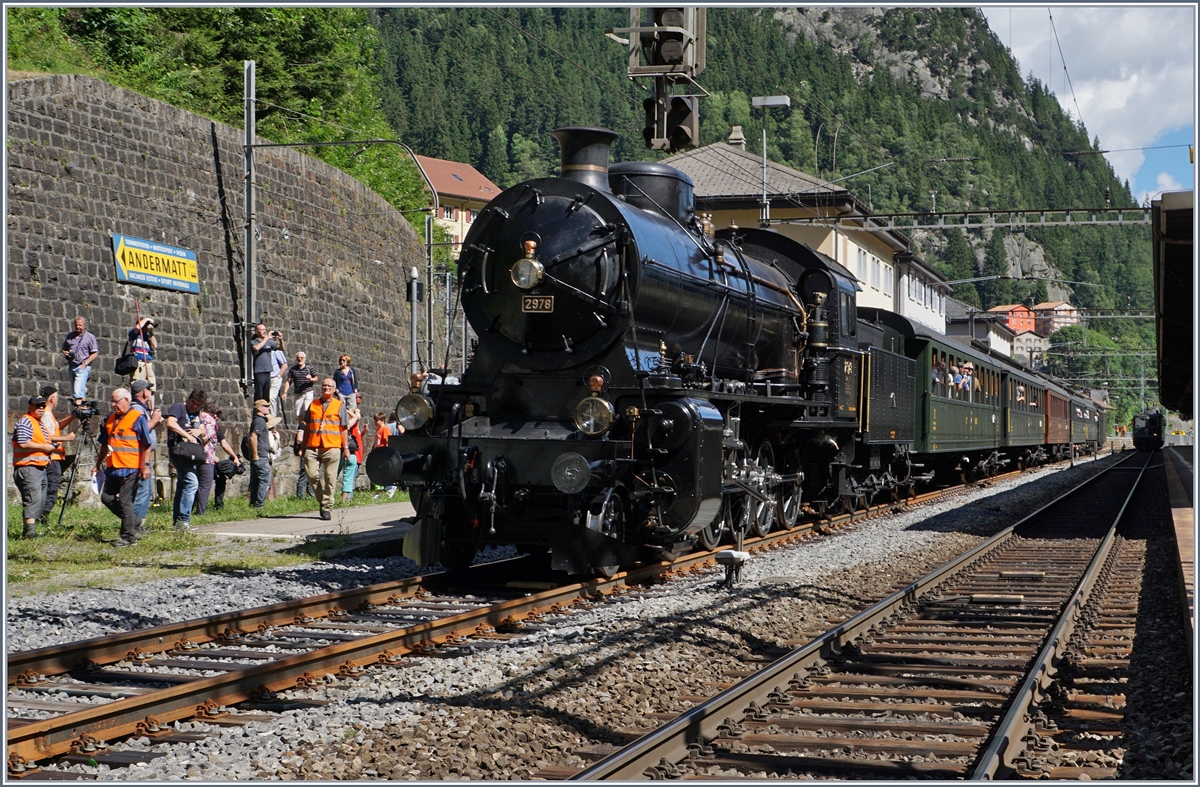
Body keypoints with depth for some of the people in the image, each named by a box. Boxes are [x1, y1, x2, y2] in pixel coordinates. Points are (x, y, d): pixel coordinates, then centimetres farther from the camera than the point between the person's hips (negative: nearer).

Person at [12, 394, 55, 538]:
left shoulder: (39, 422, 23)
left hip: (40, 467, 10)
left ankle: (30, 530, 16)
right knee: (33, 498, -20)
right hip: (28, 467, -10)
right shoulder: (25, 421, -9)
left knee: (40, 500, 11)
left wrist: (49, 446, 16)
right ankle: (30, 531, -27)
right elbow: (23, 443, -22)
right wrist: (43, 447, -15)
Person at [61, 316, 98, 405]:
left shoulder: (90, 337, -2)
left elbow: (94, 353, -4)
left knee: (78, 390, -16)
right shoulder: (70, 336, 12)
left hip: (83, 367, -6)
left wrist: (85, 363, -14)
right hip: (71, 366, 6)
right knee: (74, 390, 12)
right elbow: (64, 348, 22)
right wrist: (65, 353, -3)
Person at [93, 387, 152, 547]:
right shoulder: (111, 419, 15)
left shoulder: (138, 418, -6)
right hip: (112, 468, 8)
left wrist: (145, 465, -16)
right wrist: (98, 465, 23)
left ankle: (128, 536, 4)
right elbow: (104, 444, 23)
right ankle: (133, 523, 24)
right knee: (107, 498, 9)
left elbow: (146, 444, -10)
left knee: (125, 502, -6)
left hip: (130, 469, -8)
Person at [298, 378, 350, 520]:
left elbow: (343, 428, 8)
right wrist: (304, 445, 14)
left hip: (332, 447, -2)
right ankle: (322, 499, 13)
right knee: (311, 473, -9)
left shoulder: (339, 406, 9)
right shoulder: (313, 405, 15)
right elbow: (307, 426, 18)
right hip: (313, 447, 2)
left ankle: (327, 507, 5)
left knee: (329, 478, -2)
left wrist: (345, 447, 5)